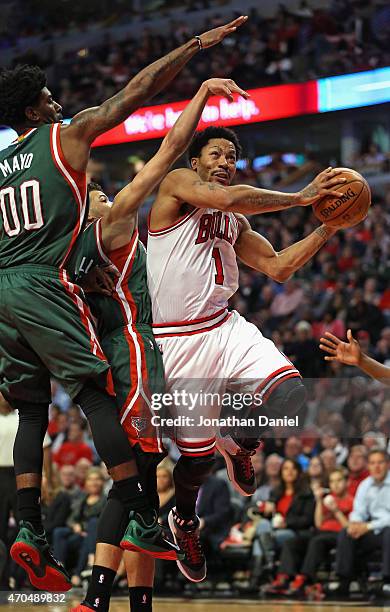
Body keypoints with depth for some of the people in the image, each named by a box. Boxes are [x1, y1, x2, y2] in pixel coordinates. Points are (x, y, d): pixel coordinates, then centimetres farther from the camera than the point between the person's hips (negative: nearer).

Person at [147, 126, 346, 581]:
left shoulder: (236, 222, 17)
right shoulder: (177, 184, -6)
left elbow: (278, 268, 13)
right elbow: (225, 198, -25)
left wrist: (328, 227, 4)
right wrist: (300, 198, -18)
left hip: (226, 329, 6)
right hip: (178, 341, -6)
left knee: (292, 399, -19)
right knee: (198, 454, -1)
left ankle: (239, 443, 16)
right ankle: (184, 521, 32)